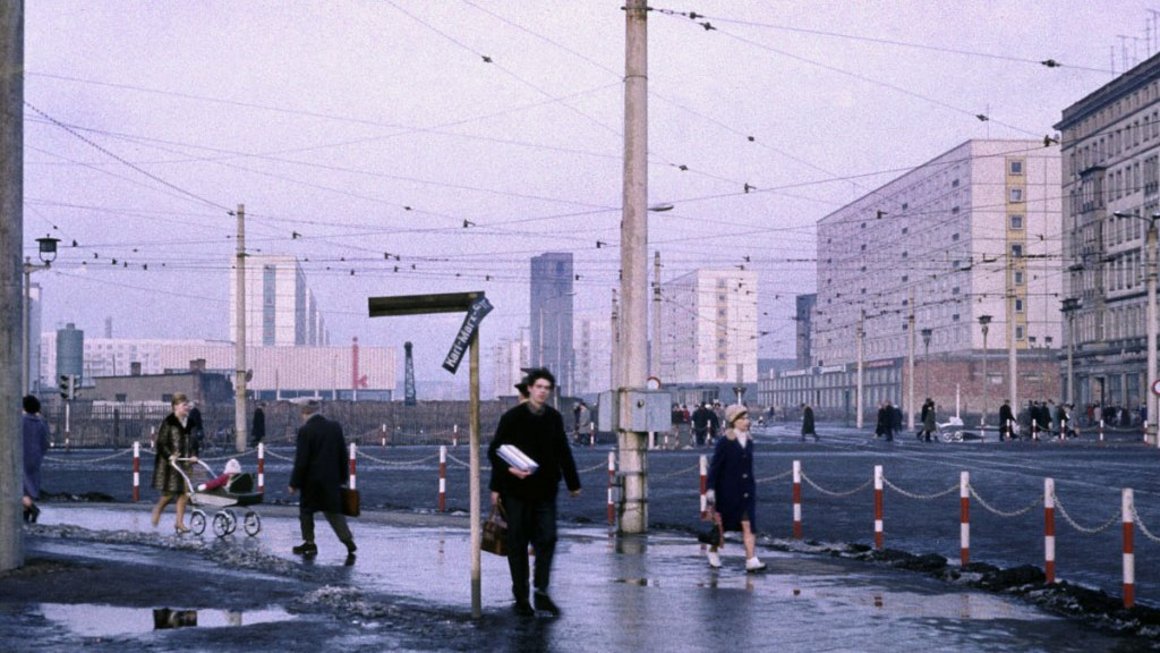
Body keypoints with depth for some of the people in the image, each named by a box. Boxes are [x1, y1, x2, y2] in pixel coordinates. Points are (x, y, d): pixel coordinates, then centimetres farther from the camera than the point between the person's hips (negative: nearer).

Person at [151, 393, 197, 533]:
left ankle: (179, 522, 6)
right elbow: (161, 443, -11)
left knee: (184, 492, -1)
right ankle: (158, 508, 28)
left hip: (185, 462, 6)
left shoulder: (189, 423, 11)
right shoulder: (168, 422, -10)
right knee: (169, 493, -2)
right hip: (169, 463, -6)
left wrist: (192, 456, 3)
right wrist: (169, 456, -23)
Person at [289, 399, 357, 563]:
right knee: (334, 512, 6)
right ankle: (348, 541, -8)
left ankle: (309, 542, 17)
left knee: (306, 510, 13)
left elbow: (301, 460, -13)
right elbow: (343, 455, 8)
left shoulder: (305, 431, -13)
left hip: (311, 480, -4)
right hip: (332, 479, 5)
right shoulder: (335, 427, 3)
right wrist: (343, 478, 16)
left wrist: (294, 483, -6)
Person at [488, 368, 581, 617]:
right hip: (516, 490, -3)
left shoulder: (554, 418, 8)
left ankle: (541, 592, 0)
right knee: (517, 544, 3)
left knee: (547, 539, -7)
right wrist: (510, 469, -16)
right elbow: (494, 451, -1)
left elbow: (563, 452, 17)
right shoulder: (512, 417, -4)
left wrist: (573, 483, 20)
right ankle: (521, 598, 11)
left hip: (545, 490, 3)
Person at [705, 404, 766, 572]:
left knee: (748, 525, -6)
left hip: (746, 491, 4)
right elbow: (714, 466, -9)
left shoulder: (749, 442, 8)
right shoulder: (724, 442, -8)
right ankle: (713, 552, 32)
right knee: (722, 524, 10)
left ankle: (751, 560, -13)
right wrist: (710, 489, -15)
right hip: (727, 490, -4)